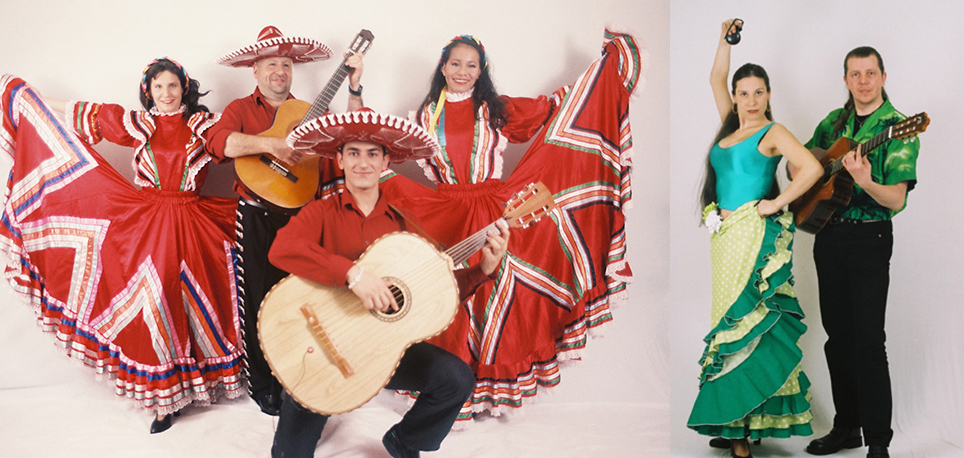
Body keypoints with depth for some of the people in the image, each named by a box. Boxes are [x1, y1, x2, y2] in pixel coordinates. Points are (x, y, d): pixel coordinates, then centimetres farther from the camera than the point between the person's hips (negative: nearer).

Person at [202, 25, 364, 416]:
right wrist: (269, 143, -25)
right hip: (257, 219, -2)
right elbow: (217, 141, -13)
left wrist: (354, 90, -6)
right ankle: (263, 387, 19)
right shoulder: (241, 109, 7)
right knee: (260, 302, 3)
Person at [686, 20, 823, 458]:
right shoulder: (731, 126, 16)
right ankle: (734, 421, 12)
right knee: (730, 319, 6)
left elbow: (812, 168, -16)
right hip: (724, 236, 7)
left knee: (748, 321, -6)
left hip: (753, 236, -7)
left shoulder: (773, 132, -3)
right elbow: (716, 79, 26)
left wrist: (777, 203, -12)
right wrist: (726, 38, 20)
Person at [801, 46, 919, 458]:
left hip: (870, 237, -5)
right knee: (838, 335, 11)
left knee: (868, 340, -8)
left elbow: (897, 201, -15)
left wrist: (865, 181, -34)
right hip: (828, 234, 6)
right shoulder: (834, 122, 12)